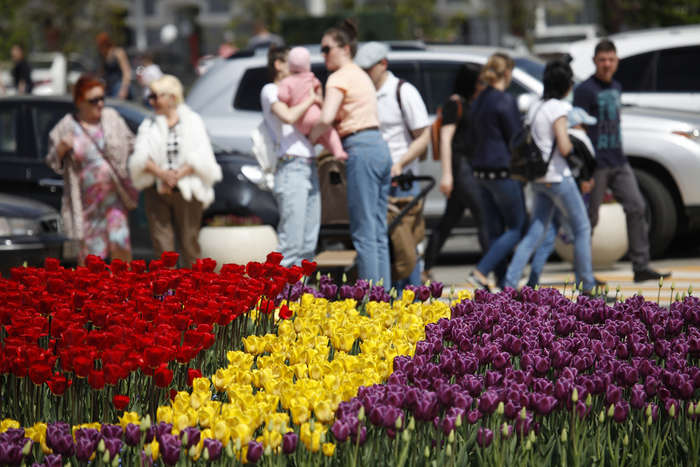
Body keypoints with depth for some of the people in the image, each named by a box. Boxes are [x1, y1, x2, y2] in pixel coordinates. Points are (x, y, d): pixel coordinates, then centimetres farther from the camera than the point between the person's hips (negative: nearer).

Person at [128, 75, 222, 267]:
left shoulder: (192, 121, 5)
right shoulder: (149, 125, 12)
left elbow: (200, 157, -6)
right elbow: (140, 157, -3)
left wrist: (178, 175, -18)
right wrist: (162, 173, -20)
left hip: (187, 191, -2)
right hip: (156, 192, 2)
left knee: (189, 240, -1)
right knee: (162, 241, -2)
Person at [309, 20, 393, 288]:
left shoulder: (340, 77, -6)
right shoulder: (361, 75, 22)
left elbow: (327, 119, -18)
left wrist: (312, 138, -3)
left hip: (362, 150, -9)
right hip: (380, 147, 9)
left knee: (364, 233, -9)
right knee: (378, 232, 9)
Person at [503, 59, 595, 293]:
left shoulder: (534, 108, 10)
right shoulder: (558, 109, -15)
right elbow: (564, 148, -21)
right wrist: (573, 142, 1)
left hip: (538, 179, 8)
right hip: (558, 177, -8)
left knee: (536, 233, 8)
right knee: (582, 229, 5)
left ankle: (510, 282, -3)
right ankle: (587, 285, 9)